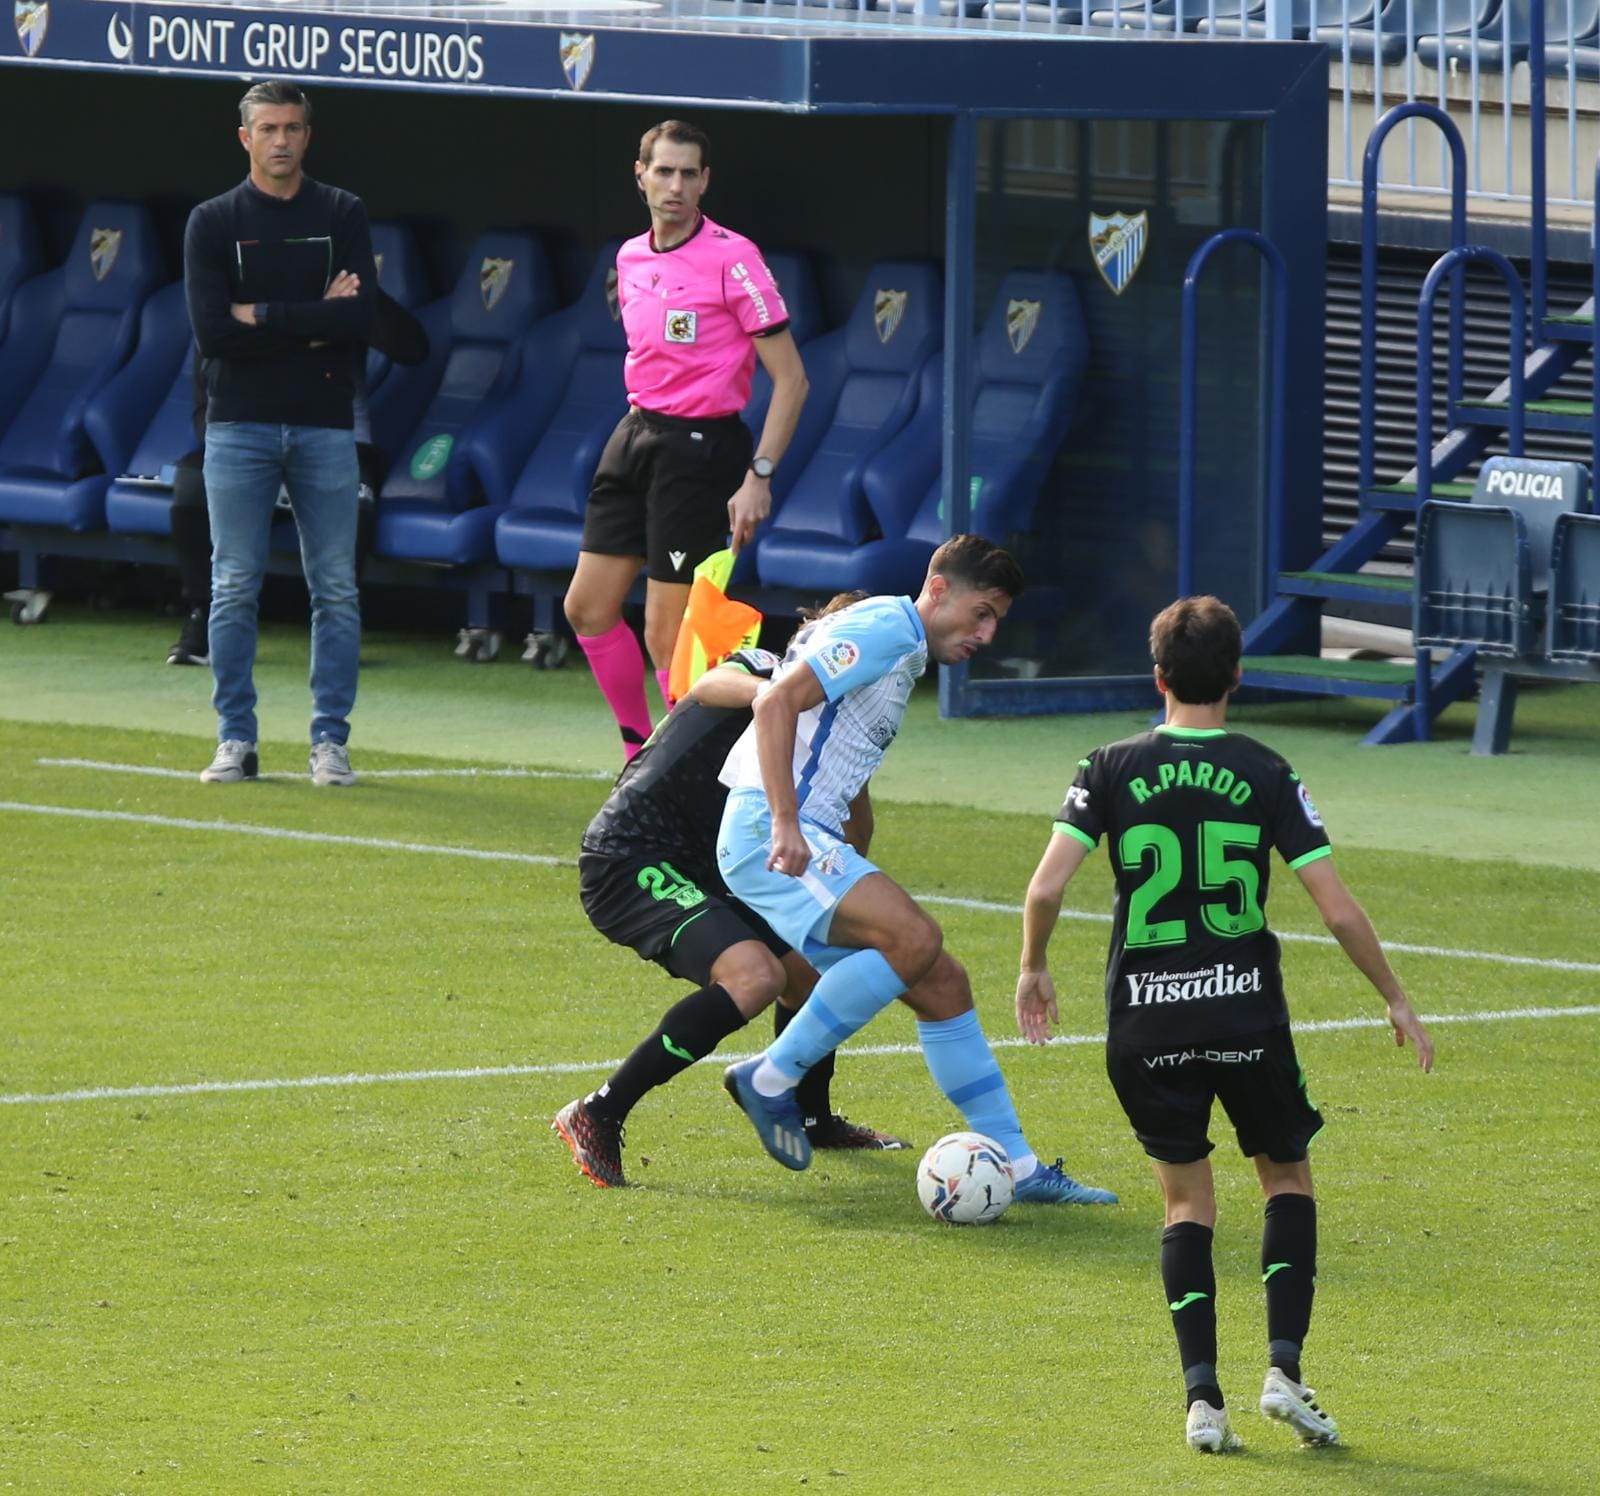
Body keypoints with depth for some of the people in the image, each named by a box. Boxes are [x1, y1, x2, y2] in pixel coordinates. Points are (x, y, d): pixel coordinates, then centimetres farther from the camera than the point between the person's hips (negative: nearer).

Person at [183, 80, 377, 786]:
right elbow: (210, 331, -9)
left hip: (325, 427, 1)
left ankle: (330, 740, 5)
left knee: (336, 590, 0)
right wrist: (313, 323, -10)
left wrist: (263, 317, -11)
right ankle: (235, 740, 5)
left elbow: (359, 317, -8)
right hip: (239, 427, -1)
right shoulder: (213, 222, 4)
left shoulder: (343, 216, 6)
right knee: (234, 589, -1)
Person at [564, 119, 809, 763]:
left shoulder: (732, 258, -13)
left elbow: (790, 379, -13)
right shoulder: (631, 258, 9)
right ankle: (640, 752, 22)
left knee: (666, 632, -7)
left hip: (701, 447, -8)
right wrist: (641, 427, 16)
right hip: (635, 437, 8)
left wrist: (759, 477, -19)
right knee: (587, 608, 7)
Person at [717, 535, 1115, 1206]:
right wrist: (785, 825, -26)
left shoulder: (907, 655, 24)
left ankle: (1016, 1166, 10)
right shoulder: (884, 628, -8)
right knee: (914, 937, -27)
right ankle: (772, 1078, -17)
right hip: (768, 831, -10)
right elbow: (776, 702, -20)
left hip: (804, 840, 10)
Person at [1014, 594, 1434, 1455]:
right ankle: (1284, 1368, 2)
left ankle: (1202, 1396, 0)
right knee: (1287, 1178, 19)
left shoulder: (1112, 770, -1)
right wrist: (1395, 999, 8)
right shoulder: (1267, 776, -2)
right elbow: (1338, 910, -4)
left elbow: (1047, 887, -9)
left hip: (1144, 1024, 1)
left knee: (1187, 1201, 13)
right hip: (1247, 1016, -1)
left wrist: (1033, 970, 9)